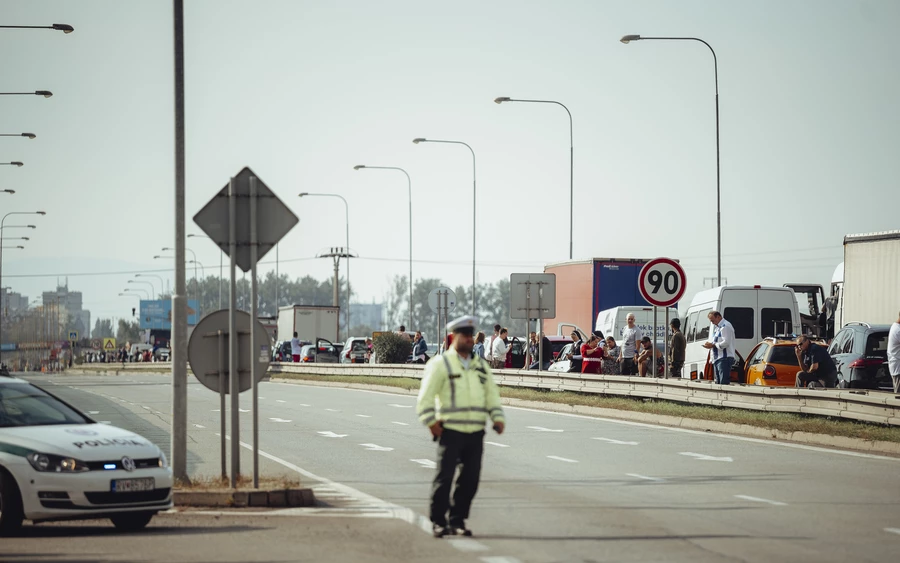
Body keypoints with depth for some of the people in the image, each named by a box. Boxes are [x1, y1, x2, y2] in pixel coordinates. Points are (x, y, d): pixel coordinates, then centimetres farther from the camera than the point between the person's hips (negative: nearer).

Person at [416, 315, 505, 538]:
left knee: (470, 479, 3)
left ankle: (457, 521, 13)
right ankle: (438, 522, 3)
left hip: (476, 433, 5)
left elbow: (492, 394, 21)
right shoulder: (440, 364, 0)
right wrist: (431, 423, -12)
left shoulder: (481, 366, 18)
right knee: (444, 478, -6)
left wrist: (497, 418, 6)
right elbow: (425, 397, -4)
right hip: (451, 431, -5)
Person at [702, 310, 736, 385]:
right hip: (717, 358, 11)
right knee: (718, 382, 8)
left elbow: (726, 342, -18)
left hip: (724, 359, -11)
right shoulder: (717, 328, 22)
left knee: (724, 383, -16)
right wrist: (709, 344, 9)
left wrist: (713, 345, -13)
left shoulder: (725, 326, -9)